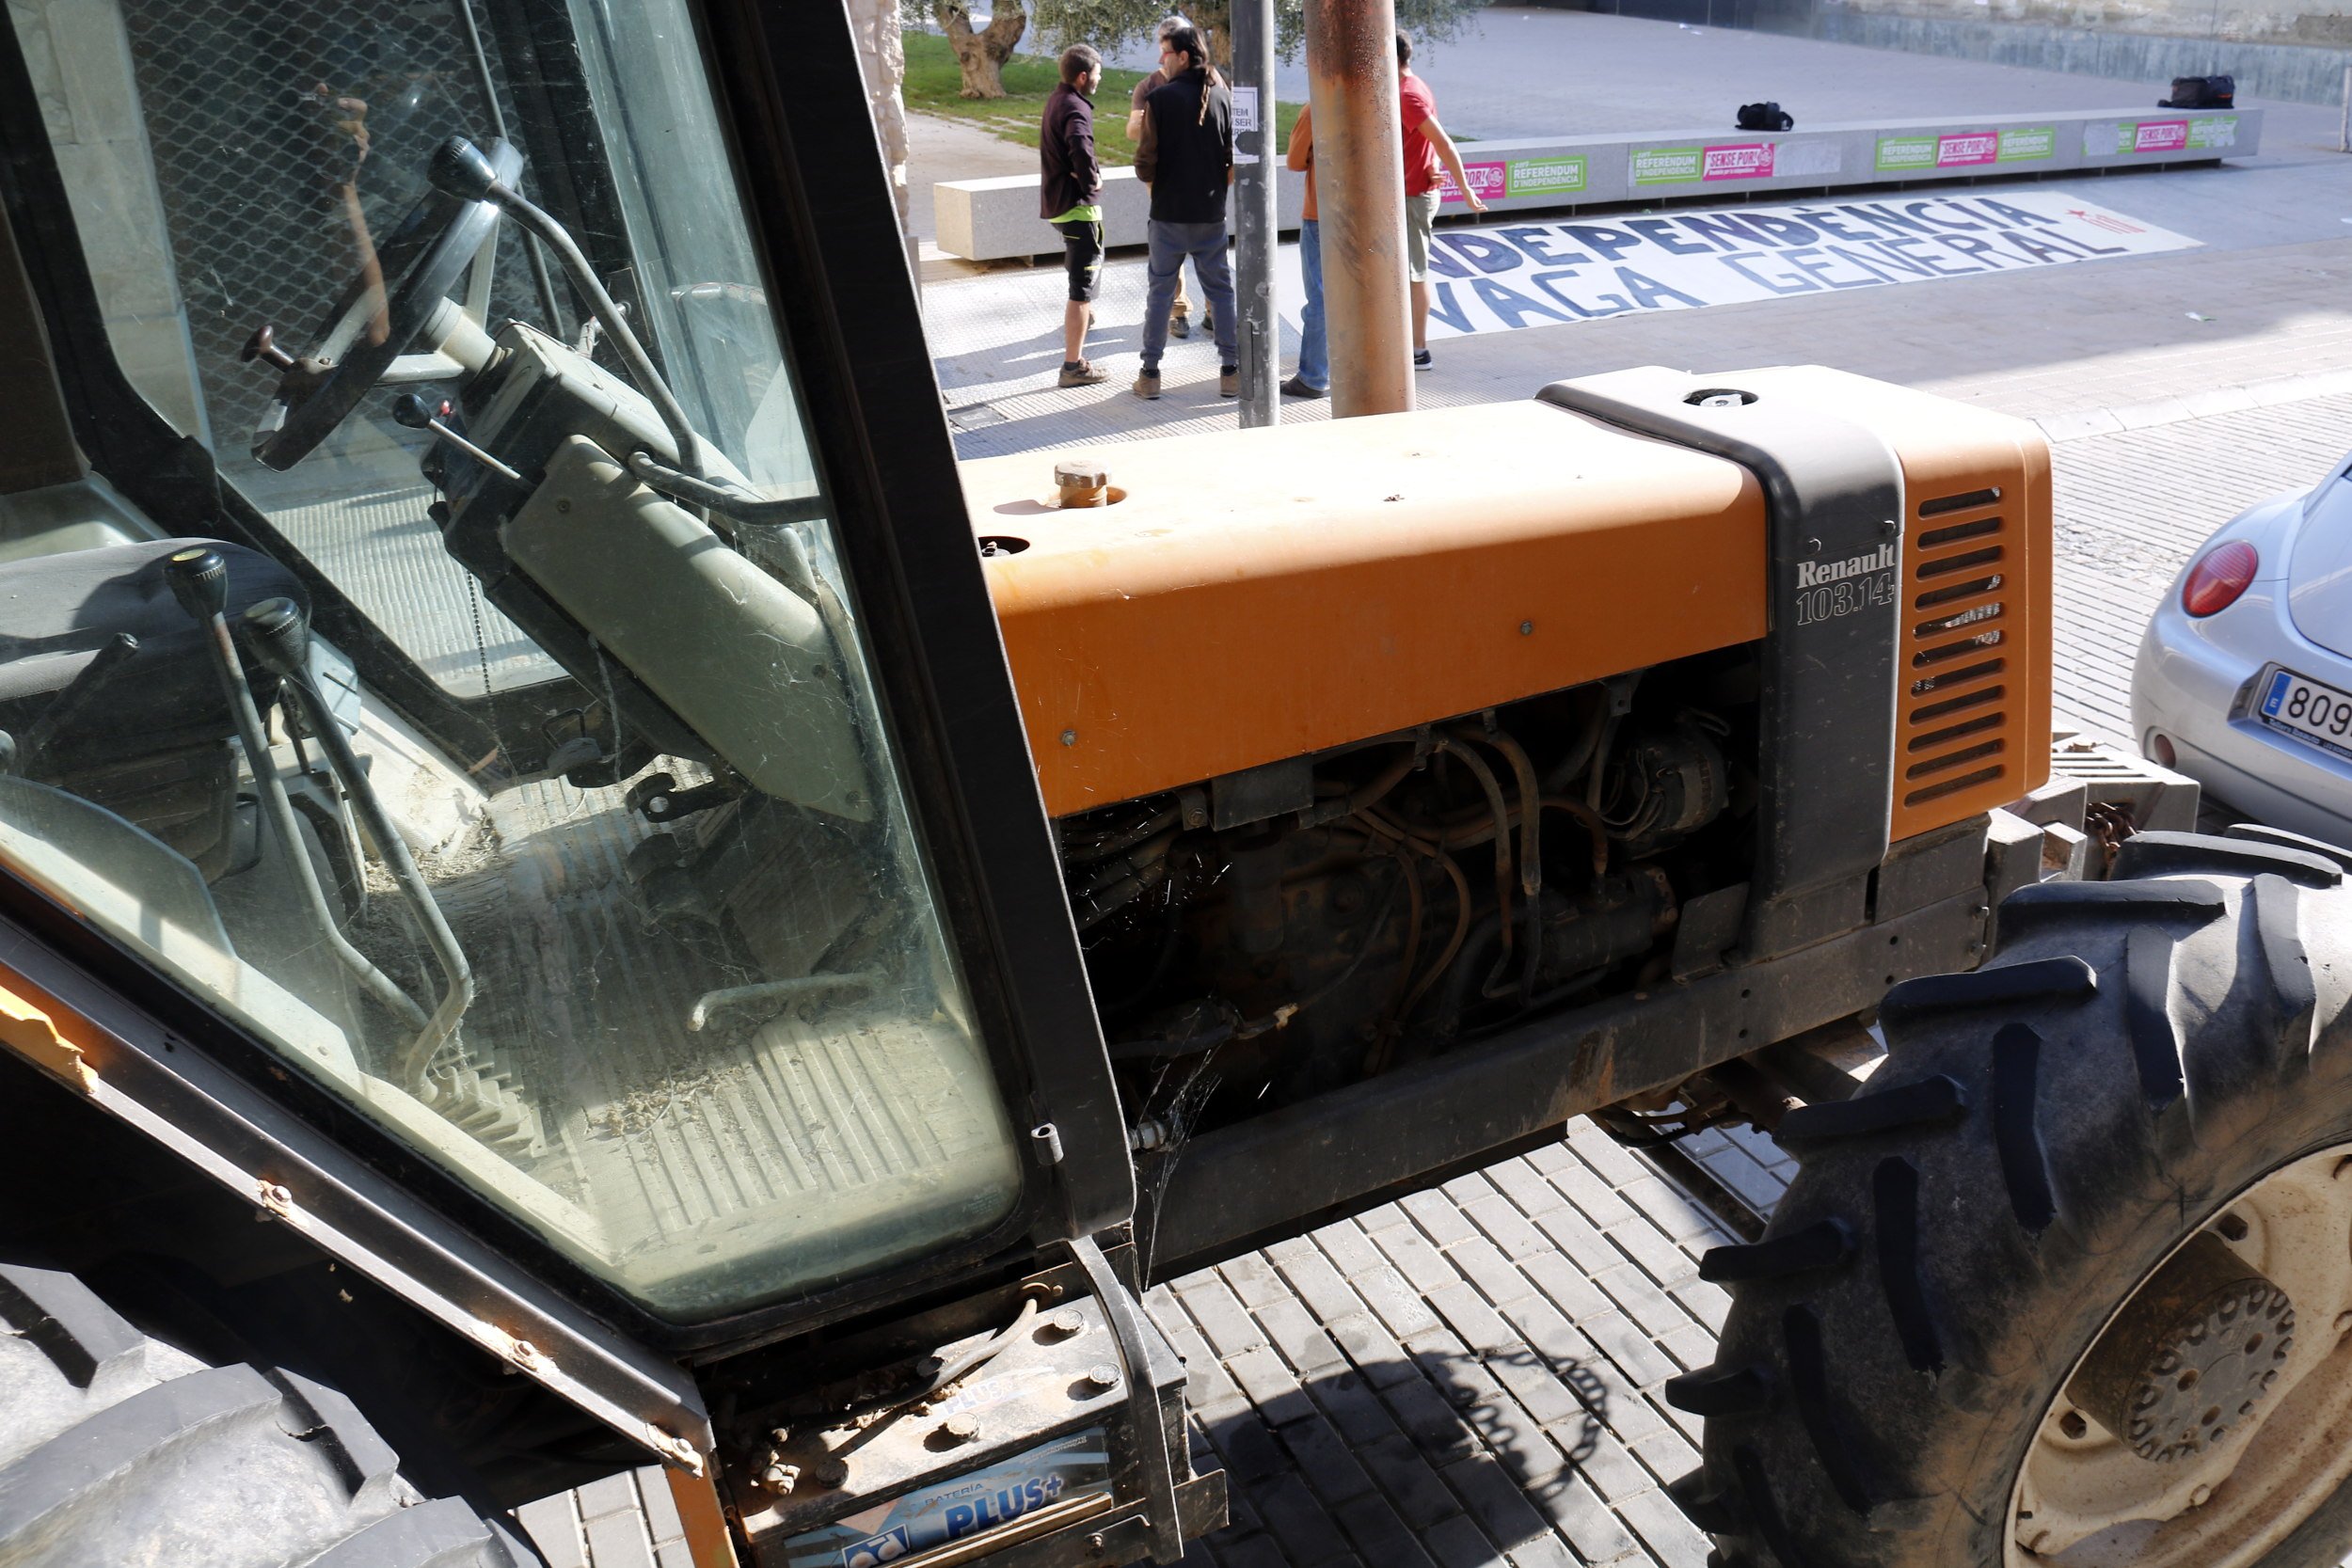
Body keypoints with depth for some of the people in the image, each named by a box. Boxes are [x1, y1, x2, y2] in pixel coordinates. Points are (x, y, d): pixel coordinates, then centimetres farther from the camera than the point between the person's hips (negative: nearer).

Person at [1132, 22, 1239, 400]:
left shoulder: (1160, 99, -9)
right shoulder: (1223, 96, 0)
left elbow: (1146, 164, -12)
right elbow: (1237, 159, -1)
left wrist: (1150, 179, 9)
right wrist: (1218, 186, 14)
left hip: (1169, 212, -2)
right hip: (1211, 213, 2)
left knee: (1160, 291, 8)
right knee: (1220, 290, 10)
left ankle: (1150, 374, 9)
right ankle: (1231, 371, 9)